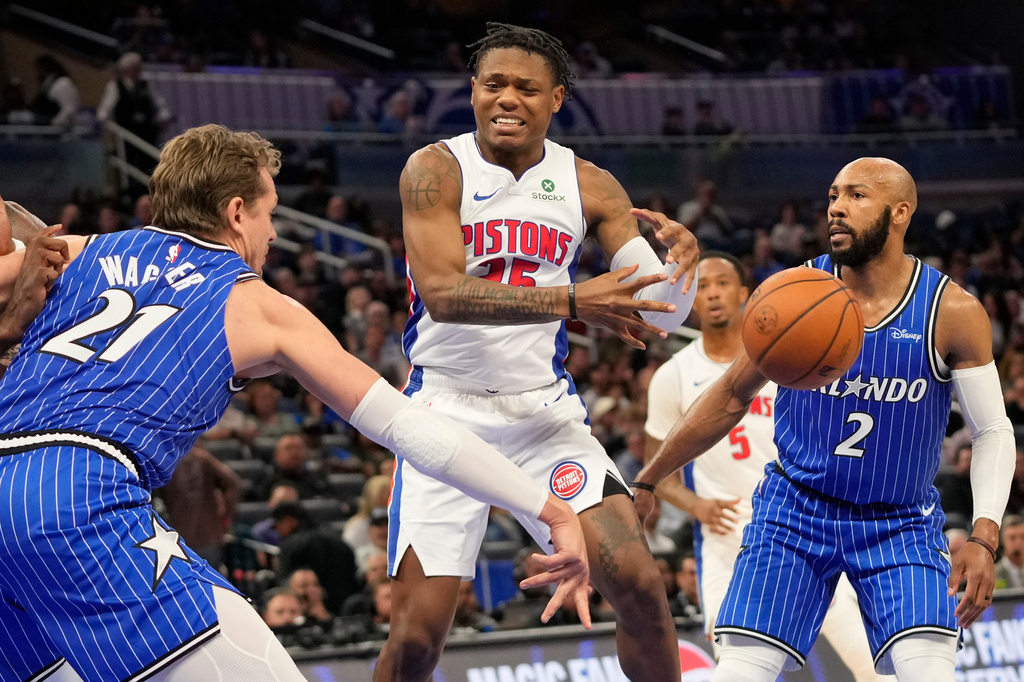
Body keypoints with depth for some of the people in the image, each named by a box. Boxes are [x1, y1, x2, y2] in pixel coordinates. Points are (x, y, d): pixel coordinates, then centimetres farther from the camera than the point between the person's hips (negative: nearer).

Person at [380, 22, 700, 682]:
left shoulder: (588, 185, 3)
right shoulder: (437, 169, -7)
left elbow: (660, 312, 0)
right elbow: (442, 292, -23)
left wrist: (682, 262, -24)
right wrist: (572, 301, -33)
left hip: (546, 409, 3)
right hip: (449, 410, -3)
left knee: (639, 583, -11)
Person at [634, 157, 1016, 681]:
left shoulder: (952, 313, -11)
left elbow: (992, 431, -5)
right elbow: (732, 397, 6)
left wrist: (984, 539, -18)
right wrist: (647, 480, 8)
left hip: (901, 523, -1)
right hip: (796, 509, 1)